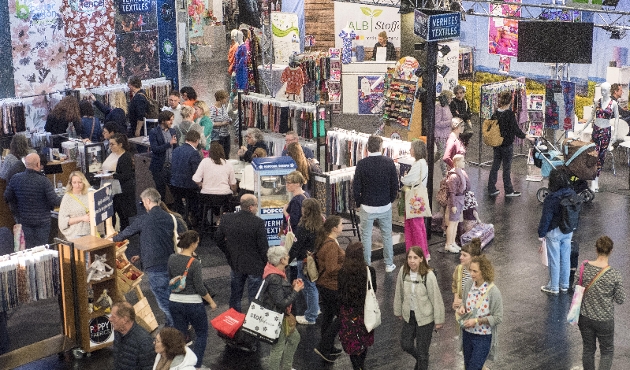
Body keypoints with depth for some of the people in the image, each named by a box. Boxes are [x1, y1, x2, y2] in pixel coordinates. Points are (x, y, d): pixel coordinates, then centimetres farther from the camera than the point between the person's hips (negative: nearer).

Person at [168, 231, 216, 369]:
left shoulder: (172, 258, -3)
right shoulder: (194, 263, -19)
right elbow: (200, 288, -15)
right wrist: (211, 302, -1)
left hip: (174, 302, 5)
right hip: (193, 303, -5)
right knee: (202, 334, 14)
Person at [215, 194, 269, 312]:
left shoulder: (226, 218, -7)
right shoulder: (258, 222, -21)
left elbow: (218, 239, 5)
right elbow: (263, 247, -16)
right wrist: (266, 263, -2)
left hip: (235, 263, 4)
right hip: (255, 265, -4)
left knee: (235, 296, 19)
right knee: (254, 297, 7)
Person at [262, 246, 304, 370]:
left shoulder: (277, 273, 1)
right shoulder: (274, 279, -29)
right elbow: (282, 303, -26)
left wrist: (292, 285, -2)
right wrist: (296, 290, -17)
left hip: (281, 315, 11)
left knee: (294, 337, 24)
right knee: (278, 348, 5)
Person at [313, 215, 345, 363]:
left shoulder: (323, 241, 6)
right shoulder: (331, 245, -25)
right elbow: (332, 269, -28)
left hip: (323, 284, 10)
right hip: (333, 287, -10)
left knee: (327, 315, 19)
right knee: (341, 316, 3)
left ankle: (328, 348, 31)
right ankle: (323, 347, 3)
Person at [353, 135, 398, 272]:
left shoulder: (362, 164, -12)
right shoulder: (389, 162, -8)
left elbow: (356, 187, -8)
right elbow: (395, 185, -1)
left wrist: (358, 202, 7)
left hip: (367, 207, -2)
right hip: (385, 206, 2)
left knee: (366, 236, 9)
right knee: (387, 235, 15)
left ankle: (366, 265, 14)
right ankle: (389, 264, 23)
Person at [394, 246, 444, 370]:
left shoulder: (428, 276, -25)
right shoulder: (403, 272, -12)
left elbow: (436, 299, -16)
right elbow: (399, 294, 3)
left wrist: (438, 320, -9)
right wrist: (398, 311, 13)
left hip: (425, 318, -4)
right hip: (409, 315, 4)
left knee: (422, 349, 8)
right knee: (406, 345, 18)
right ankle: (420, 360, 49)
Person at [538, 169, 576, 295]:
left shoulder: (551, 199, -25)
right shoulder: (572, 194, -6)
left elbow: (546, 218, -18)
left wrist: (541, 234, -5)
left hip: (554, 233, -6)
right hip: (568, 231, 6)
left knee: (554, 260, 8)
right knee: (566, 258, 17)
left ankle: (553, 287, 21)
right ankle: (564, 285, 31)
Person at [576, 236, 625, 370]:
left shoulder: (585, 267, -13)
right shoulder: (614, 274, -20)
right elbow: (620, 299, -11)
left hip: (585, 317, 3)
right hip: (604, 320, -3)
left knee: (588, 349, 21)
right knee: (607, 351, 17)